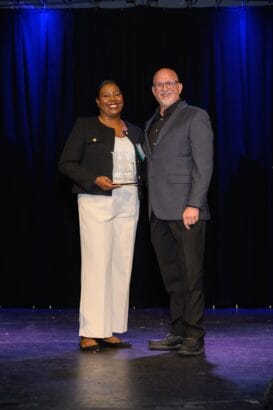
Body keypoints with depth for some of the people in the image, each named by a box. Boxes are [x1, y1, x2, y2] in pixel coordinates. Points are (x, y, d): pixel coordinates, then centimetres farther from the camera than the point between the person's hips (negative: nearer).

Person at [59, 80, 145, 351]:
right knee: (97, 265, -9)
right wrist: (95, 180, -15)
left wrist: (141, 184, -3)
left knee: (121, 265, 3)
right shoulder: (84, 127, 3)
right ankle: (90, 334, -4)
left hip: (127, 204, 5)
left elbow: (141, 167, 19)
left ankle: (110, 331, 9)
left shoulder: (134, 132, 16)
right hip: (96, 203, -5)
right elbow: (66, 163, -2)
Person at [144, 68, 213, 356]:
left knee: (191, 275, -5)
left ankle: (194, 337, 1)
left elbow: (204, 164, -8)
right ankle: (178, 332, 17)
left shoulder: (195, 117, -1)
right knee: (171, 276, 10)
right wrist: (151, 206, 12)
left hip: (185, 210, -7)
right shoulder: (151, 123, 21)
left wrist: (193, 205, -16)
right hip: (159, 212, 7)